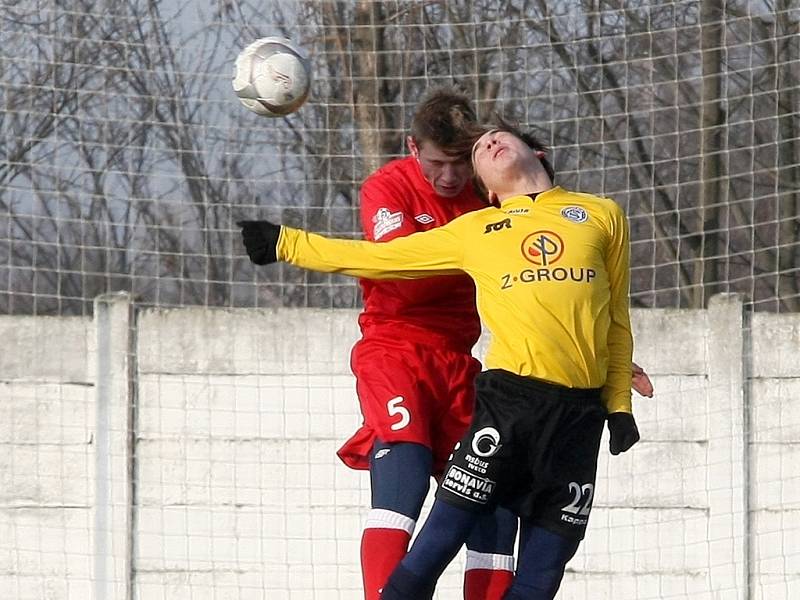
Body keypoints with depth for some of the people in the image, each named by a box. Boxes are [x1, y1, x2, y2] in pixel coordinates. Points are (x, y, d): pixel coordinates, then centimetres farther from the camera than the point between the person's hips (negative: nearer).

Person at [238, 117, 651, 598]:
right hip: (509, 397, -1)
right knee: (438, 544, -9)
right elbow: (376, 258, 19)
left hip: (580, 413, 1)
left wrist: (620, 404, 12)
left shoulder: (603, 216, 14)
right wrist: (284, 243, 19)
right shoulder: (474, 231, 14)